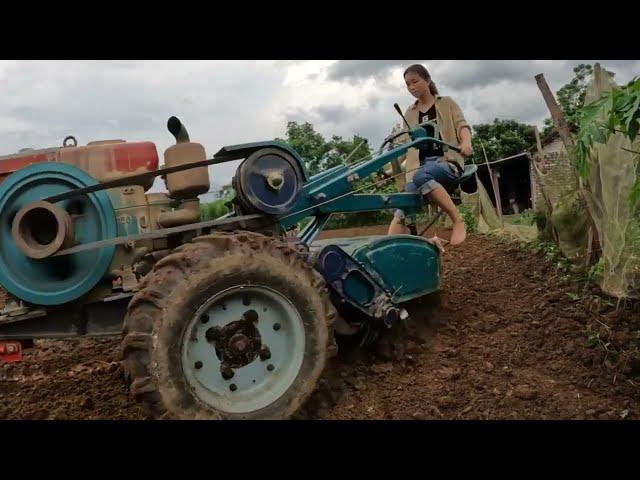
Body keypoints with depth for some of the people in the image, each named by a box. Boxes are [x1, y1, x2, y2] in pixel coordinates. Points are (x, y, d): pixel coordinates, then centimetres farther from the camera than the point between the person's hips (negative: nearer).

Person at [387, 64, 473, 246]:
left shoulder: (446, 103, 12)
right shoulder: (410, 113, 22)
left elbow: (462, 125, -1)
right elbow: (403, 143, 19)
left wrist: (466, 142, -24)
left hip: (447, 161, -4)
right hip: (419, 165, 4)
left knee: (421, 176, -40)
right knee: (402, 210, -21)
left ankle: (458, 221, -33)